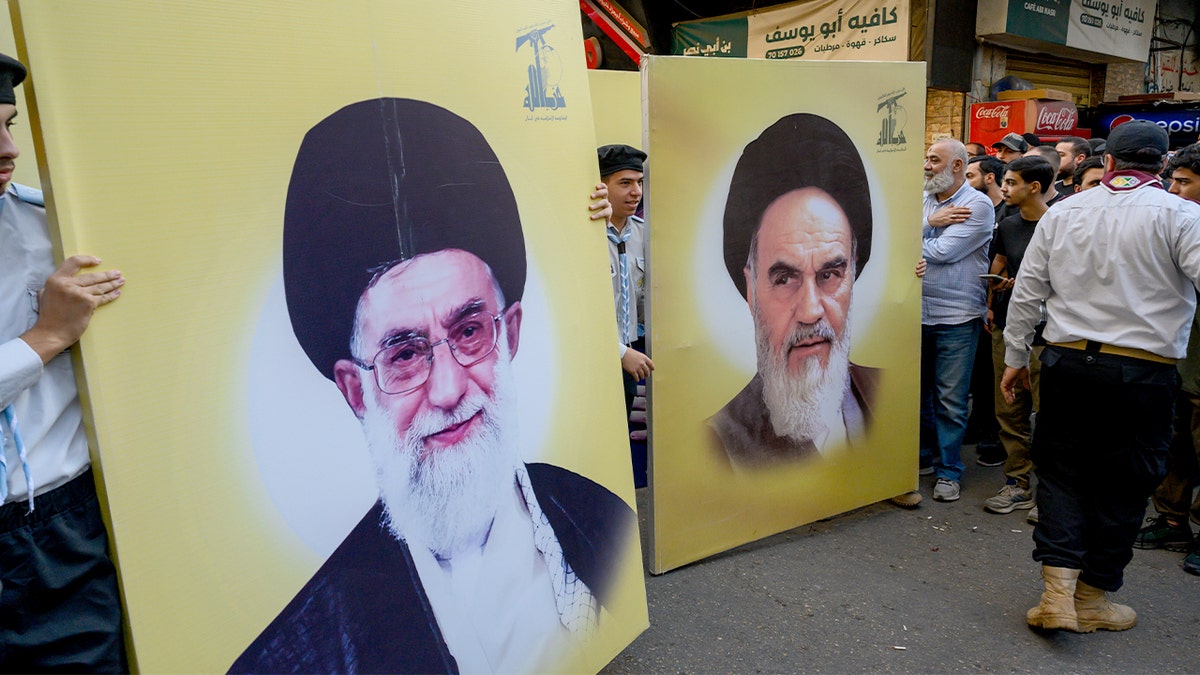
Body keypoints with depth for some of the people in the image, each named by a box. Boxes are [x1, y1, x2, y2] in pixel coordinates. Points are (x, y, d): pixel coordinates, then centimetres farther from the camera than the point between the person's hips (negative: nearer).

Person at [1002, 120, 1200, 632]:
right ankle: (1094, 598, 22)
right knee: (1122, 485, 10)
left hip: (1066, 360, 2)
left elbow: (1027, 291, 7)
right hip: (1143, 371, -2)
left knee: (1060, 471, 13)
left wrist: (1015, 357, 15)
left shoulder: (1063, 212, 5)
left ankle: (1059, 591, 5)